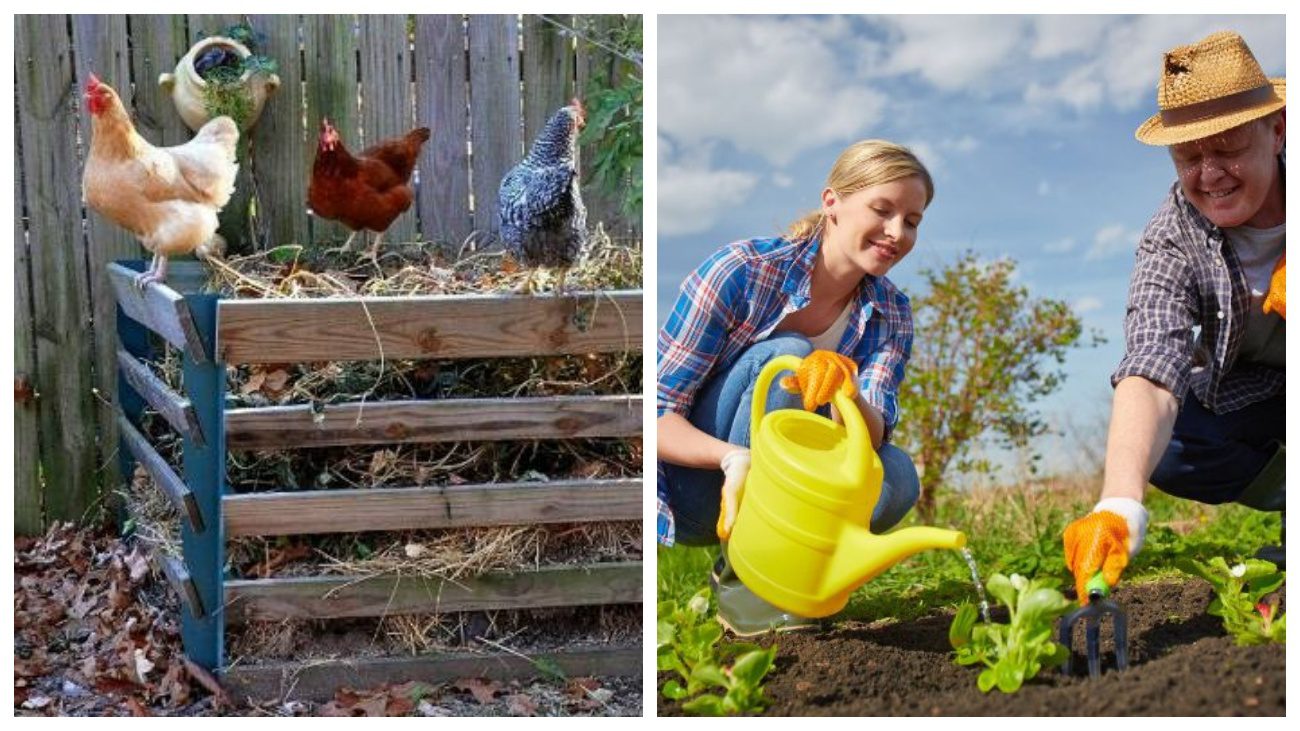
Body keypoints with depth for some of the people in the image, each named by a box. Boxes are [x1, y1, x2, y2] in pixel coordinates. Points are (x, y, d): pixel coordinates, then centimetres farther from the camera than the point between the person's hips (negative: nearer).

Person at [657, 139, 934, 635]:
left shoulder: (889, 314, -1)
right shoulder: (741, 271, -17)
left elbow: (870, 439, -17)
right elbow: (657, 413, -20)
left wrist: (846, 391, -40)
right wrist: (733, 457, -39)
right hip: (689, 494, -4)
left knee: (896, 479, -25)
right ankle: (739, 578, -23)